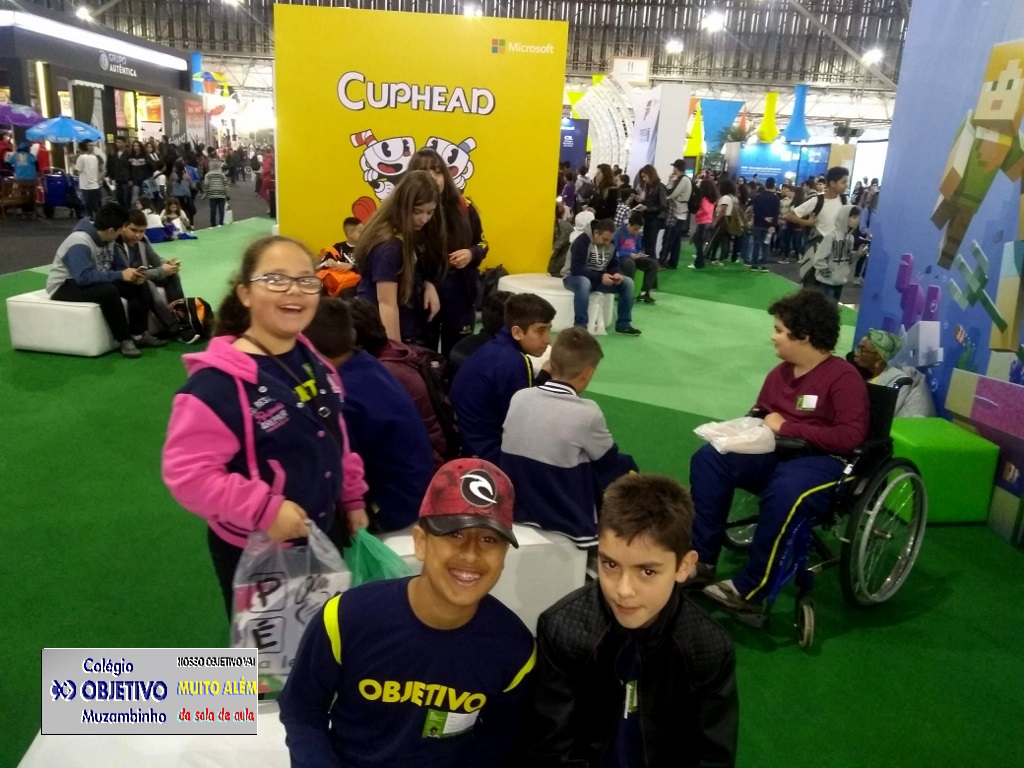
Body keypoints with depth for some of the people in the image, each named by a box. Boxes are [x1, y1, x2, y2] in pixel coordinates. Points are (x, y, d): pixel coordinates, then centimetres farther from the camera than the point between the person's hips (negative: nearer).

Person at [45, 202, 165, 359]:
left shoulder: (105, 239, -1)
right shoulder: (80, 243, -27)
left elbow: (119, 266, 6)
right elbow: (84, 277, -37)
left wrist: (132, 275, -16)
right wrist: (120, 275, -33)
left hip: (96, 283, 8)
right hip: (65, 287, -8)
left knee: (138, 286, -9)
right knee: (108, 291, -36)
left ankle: (138, 334, -9)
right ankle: (124, 340, -25)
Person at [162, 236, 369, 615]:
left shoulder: (313, 362, 1)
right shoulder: (218, 382, -25)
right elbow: (187, 473, -28)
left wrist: (352, 498, 12)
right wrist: (264, 510, -31)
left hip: (323, 537, 7)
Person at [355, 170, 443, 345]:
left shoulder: (413, 234, 4)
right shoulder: (389, 245, -22)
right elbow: (387, 303, -24)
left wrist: (428, 285, -5)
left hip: (408, 330, 9)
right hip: (382, 335, -9)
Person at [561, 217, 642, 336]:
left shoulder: (610, 244, 0)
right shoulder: (582, 241, -22)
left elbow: (614, 265, 7)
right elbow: (576, 269, -28)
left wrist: (617, 273, -18)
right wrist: (600, 277, -36)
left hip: (600, 278, 7)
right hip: (574, 277, -7)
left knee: (627, 283, -12)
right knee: (584, 283, -43)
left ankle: (623, 324, -5)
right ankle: (580, 326, -37)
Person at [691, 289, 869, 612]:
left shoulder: (844, 377, -11)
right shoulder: (780, 372, 9)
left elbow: (851, 437, -21)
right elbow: (759, 416, 24)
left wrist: (786, 427, -17)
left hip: (823, 461, -7)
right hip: (775, 452, 7)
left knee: (784, 494, -38)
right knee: (708, 458, -12)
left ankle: (749, 589, -22)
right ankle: (703, 558, -9)